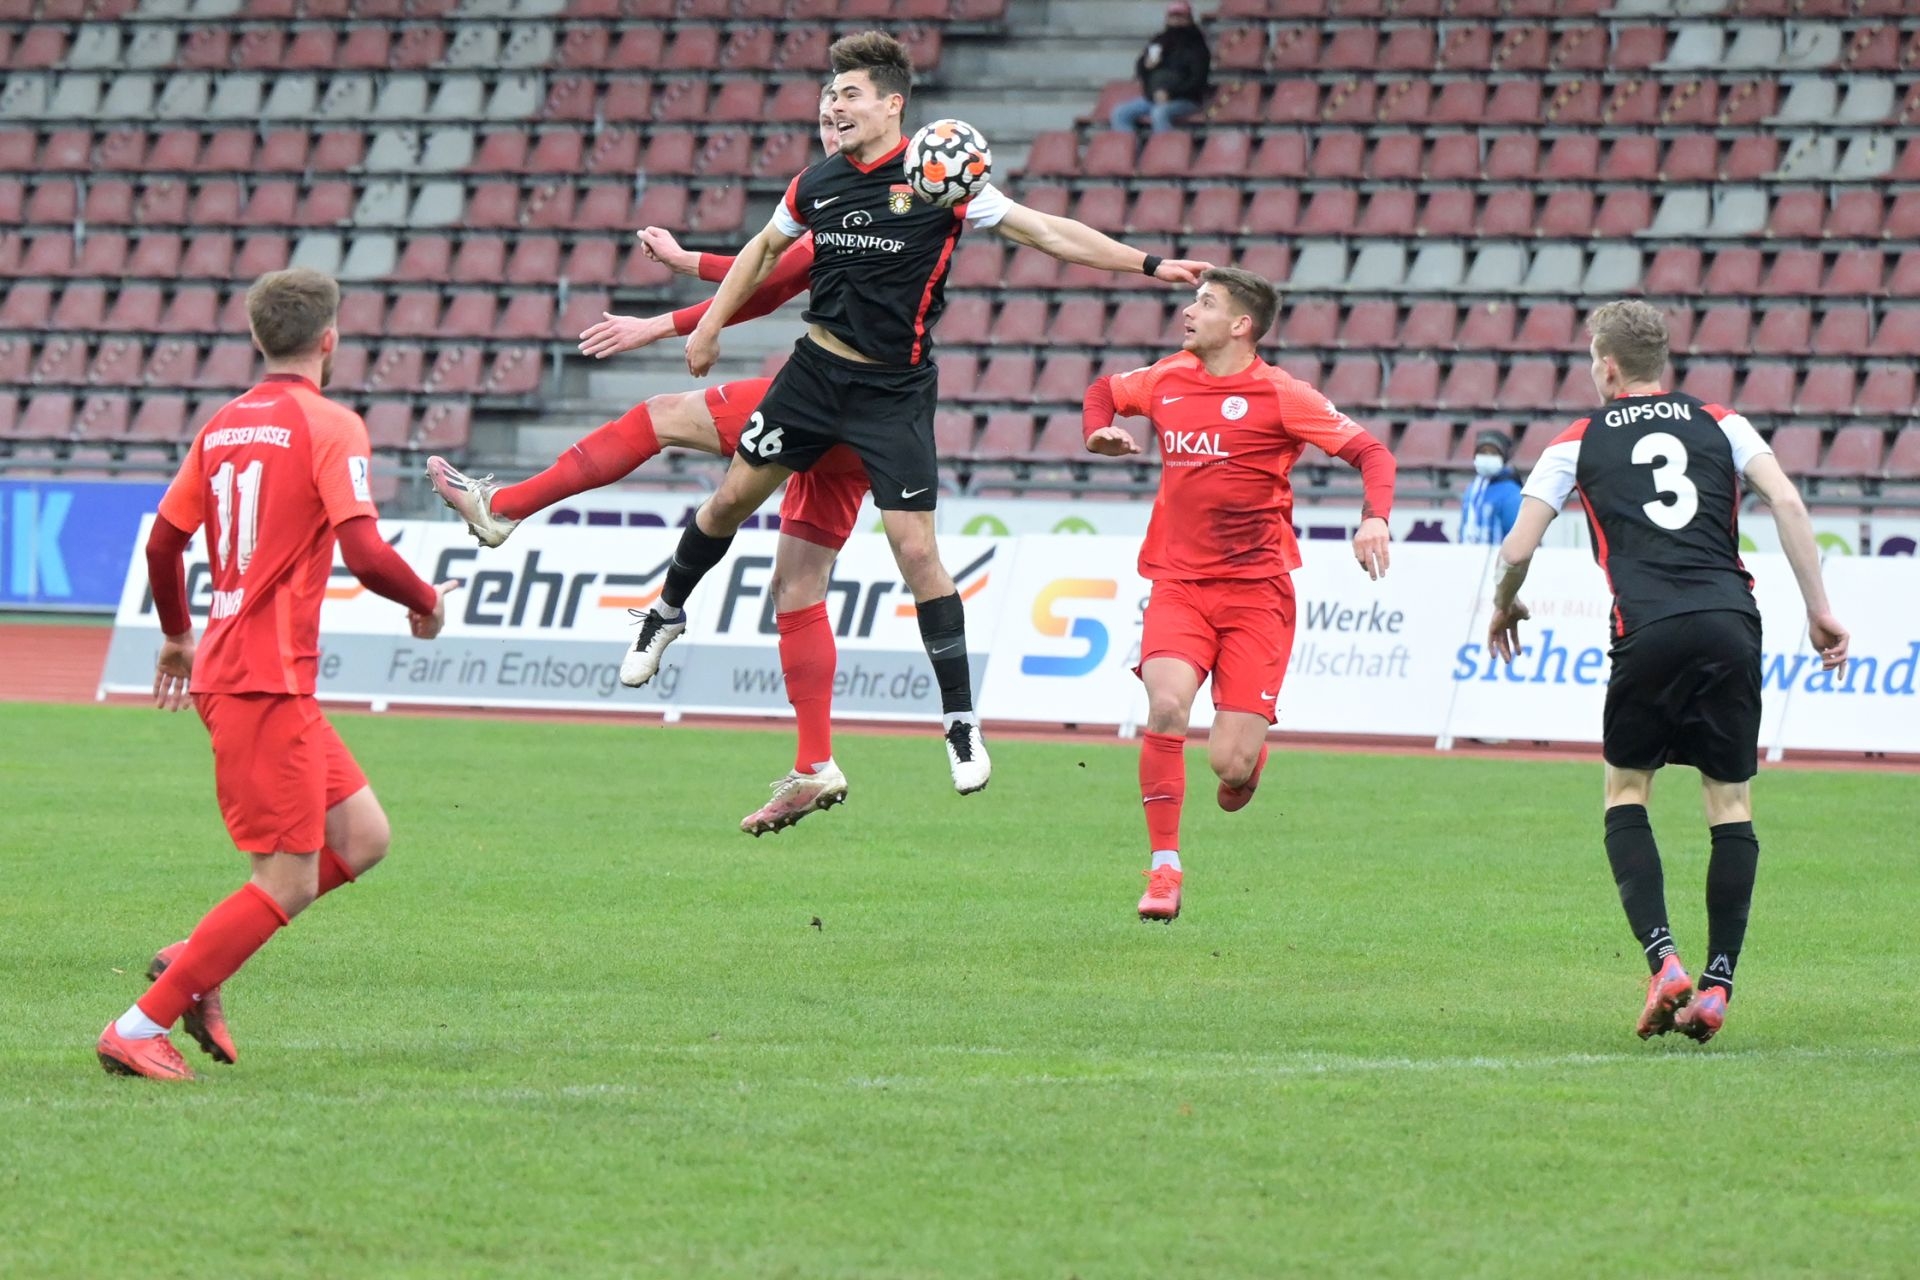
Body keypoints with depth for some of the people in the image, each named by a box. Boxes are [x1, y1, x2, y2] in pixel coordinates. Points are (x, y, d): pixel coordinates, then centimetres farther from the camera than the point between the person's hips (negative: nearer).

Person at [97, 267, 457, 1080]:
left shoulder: (222, 427, 13)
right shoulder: (330, 426, -10)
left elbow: (162, 541, 18)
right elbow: (365, 553, -19)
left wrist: (178, 637, 34)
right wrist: (427, 603, 0)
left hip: (223, 670, 9)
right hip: (267, 682, -9)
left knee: (362, 838, 13)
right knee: (288, 884, -6)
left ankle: (195, 962, 10)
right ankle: (139, 1029, -7)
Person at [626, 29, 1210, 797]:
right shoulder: (818, 184, 2)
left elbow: (1049, 233, -11)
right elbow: (765, 249, 21)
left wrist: (1148, 265, -17)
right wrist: (710, 327, 21)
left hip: (893, 391, -4)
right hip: (815, 371, 4)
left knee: (916, 551, -11)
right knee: (733, 497, 9)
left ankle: (961, 722, -3)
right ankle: (667, 613, 37)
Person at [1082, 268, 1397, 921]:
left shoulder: (1278, 395, -5)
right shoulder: (1166, 381, 9)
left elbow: (1371, 452, -5)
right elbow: (1103, 391, 30)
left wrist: (1374, 519, -24)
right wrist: (1099, 433, 8)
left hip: (1256, 591, -3)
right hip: (1179, 585, 3)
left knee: (1230, 765, -10)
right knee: (1165, 706, -25)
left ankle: (1248, 754, 32)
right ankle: (1164, 868, -14)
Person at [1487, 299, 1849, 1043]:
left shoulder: (1581, 443, 14)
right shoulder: (1719, 424, 18)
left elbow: (1518, 548, 10)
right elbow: (1786, 500, 4)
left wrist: (1504, 609, 31)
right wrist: (1819, 610, 7)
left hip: (1648, 633, -2)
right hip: (1731, 621, 2)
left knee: (1625, 794, 14)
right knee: (1731, 803, 11)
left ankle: (1663, 962, -6)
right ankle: (1717, 986, 0)